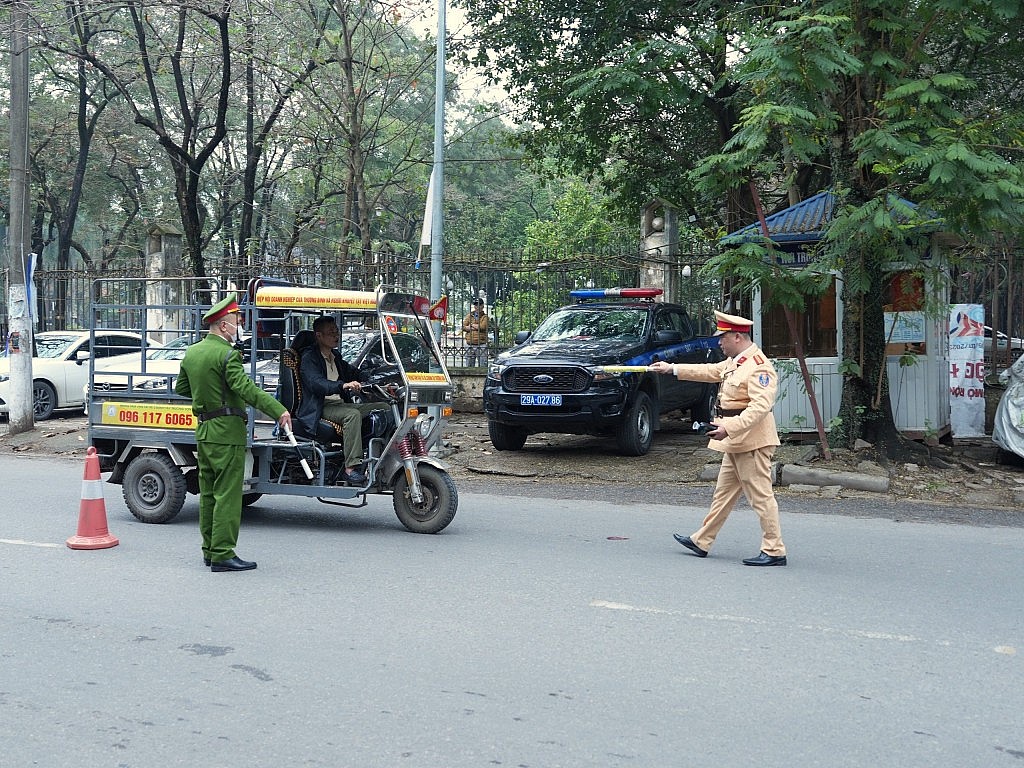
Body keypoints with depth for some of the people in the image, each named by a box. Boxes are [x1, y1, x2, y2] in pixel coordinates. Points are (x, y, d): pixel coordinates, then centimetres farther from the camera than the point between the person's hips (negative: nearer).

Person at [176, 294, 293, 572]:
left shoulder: (191, 353, 12)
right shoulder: (227, 354, -15)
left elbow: (181, 388, 22)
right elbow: (246, 388, -27)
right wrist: (278, 410, -31)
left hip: (203, 430, 9)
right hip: (227, 432, -9)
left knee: (208, 493, 15)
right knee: (228, 494, -6)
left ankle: (209, 549, 22)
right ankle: (223, 554, -6)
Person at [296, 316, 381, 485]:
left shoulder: (336, 357, 23)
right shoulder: (309, 357, -5)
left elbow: (353, 372, 27)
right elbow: (316, 383, -21)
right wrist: (343, 385, -38)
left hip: (339, 404, 8)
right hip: (320, 408, -8)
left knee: (382, 407, -9)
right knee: (352, 414, -36)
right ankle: (351, 467, -39)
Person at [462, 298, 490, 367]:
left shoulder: (485, 317, 4)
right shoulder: (469, 316, 13)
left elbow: (482, 326, -15)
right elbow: (463, 327, -1)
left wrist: (472, 324, -2)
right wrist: (477, 327, -7)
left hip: (481, 345, -4)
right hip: (470, 345, 4)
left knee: (483, 366, -5)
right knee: (469, 366, 9)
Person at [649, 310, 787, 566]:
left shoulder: (759, 366, -18)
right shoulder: (733, 362, 13)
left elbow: (760, 406, -27)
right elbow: (709, 371, 27)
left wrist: (730, 428, -33)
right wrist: (672, 369, 28)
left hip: (752, 442, -11)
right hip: (735, 442, 11)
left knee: (761, 496, -7)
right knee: (724, 493, 17)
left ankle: (774, 551, -2)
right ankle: (701, 542, 25)